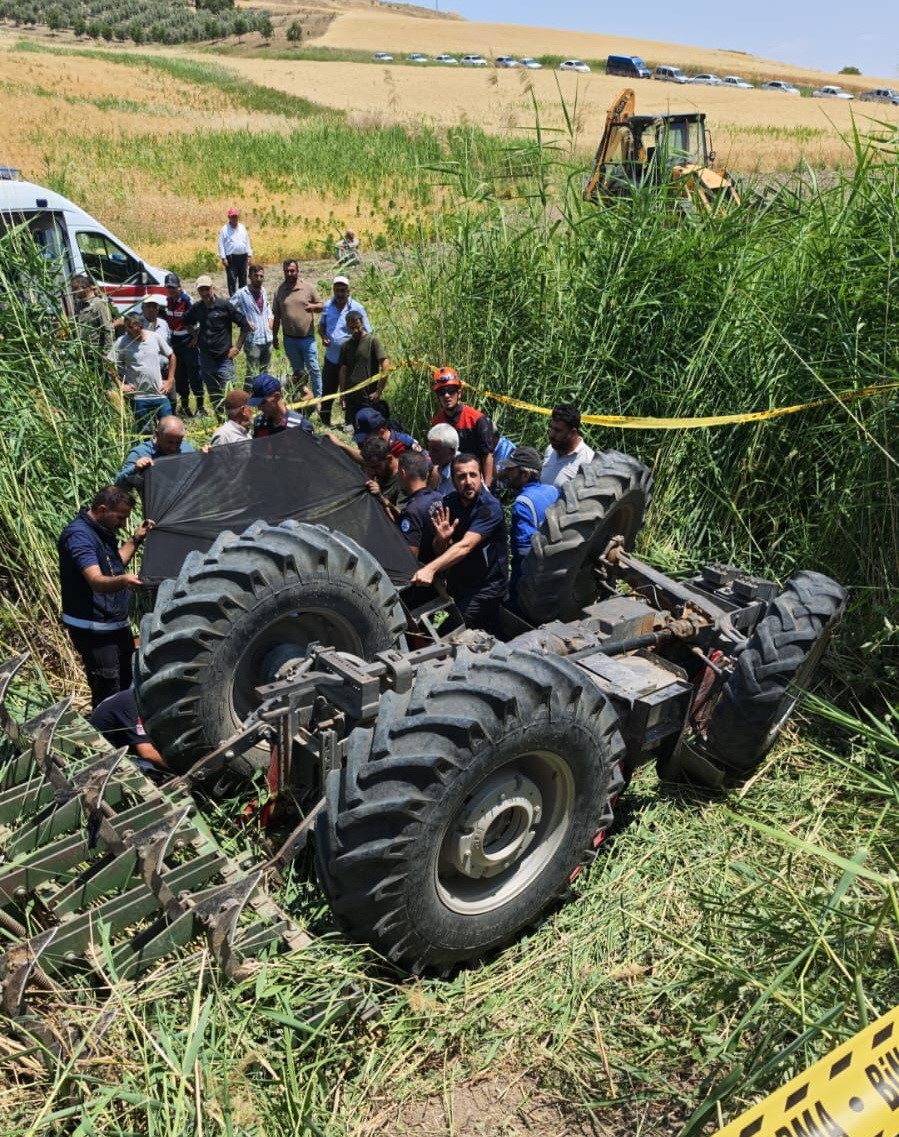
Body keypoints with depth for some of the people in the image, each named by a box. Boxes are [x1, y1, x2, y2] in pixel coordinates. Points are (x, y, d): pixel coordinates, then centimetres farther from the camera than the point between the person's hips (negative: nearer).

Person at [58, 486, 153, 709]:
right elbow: (97, 581, -34)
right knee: (107, 696, -12)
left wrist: (136, 539, 15)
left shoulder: (103, 531, 9)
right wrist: (123, 580, -53)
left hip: (118, 624, 10)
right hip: (93, 630, -10)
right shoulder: (79, 535, -20)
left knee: (128, 686, 21)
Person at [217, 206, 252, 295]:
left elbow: (247, 242, 17)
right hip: (231, 257, -5)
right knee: (232, 279, -7)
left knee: (243, 278, 11)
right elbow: (221, 244, -4)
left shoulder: (242, 228, 12)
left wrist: (249, 255, 10)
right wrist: (223, 258, -11)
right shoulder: (224, 229, -2)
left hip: (243, 257, 5)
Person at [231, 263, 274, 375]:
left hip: (267, 339, 6)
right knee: (252, 375, -4)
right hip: (253, 341, -6)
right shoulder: (241, 294, -12)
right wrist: (244, 321, -18)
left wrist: (269, 325, 5)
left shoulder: (263, 291, 8)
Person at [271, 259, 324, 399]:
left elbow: (321, 305, 3)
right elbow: (276, 316, 7)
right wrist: (274, 336, 8)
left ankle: (318, 397, 10)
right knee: (298, 370, 14)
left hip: (307, 337, -2)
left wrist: (313, 306, -20)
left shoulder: (308, 287, -3)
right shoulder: (280, 290, 2)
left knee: (313, 369, 0)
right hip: (289, 339, 2)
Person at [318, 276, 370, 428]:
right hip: (331, 357, 4)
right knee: (327, 391, 14)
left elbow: (366, 333, -7)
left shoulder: (357, 308, -10)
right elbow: (321, 325, 18)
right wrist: (323, 337, -3)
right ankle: (324, 421, 29)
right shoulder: (327, 306, 3)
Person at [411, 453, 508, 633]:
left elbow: (465, 546, -32)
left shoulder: (490, 507, -20)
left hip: (485, 589, -6)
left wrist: (431, 568, -44)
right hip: (456, 583, 6)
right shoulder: (448, 503, -1)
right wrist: (441, 539, -21)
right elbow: (438, 552, 2)